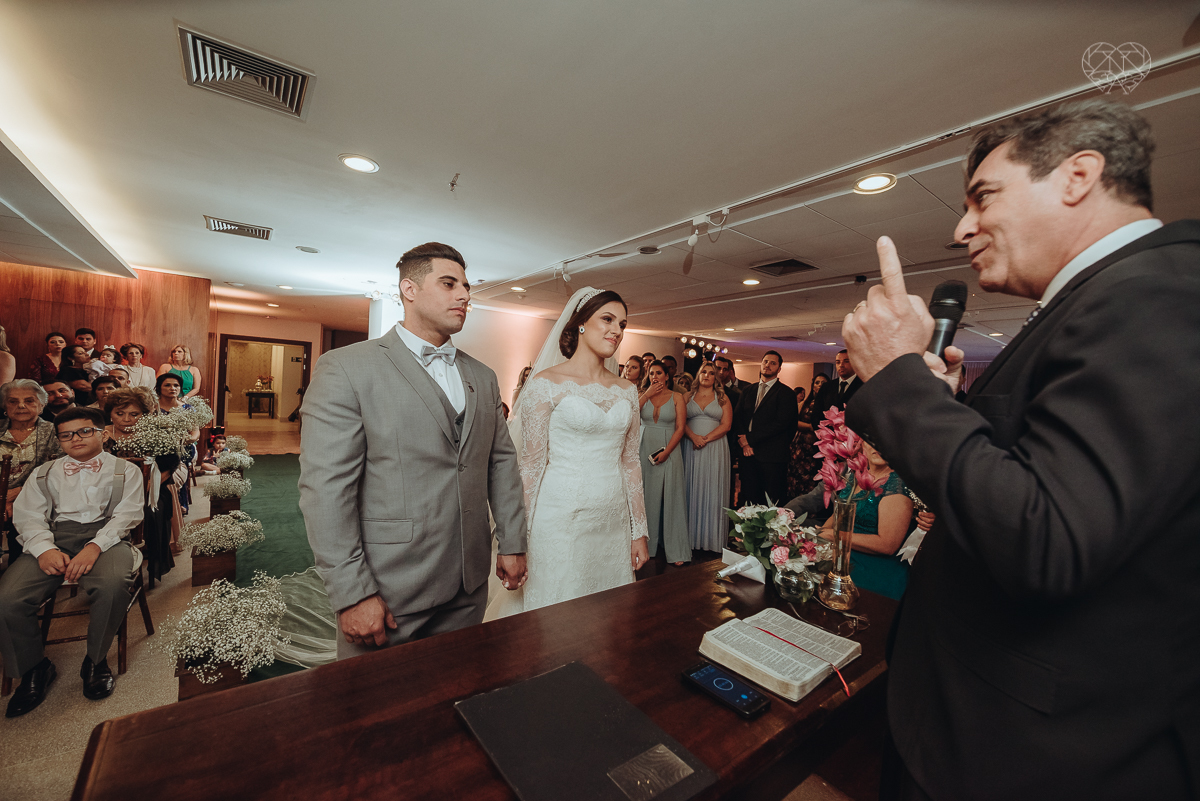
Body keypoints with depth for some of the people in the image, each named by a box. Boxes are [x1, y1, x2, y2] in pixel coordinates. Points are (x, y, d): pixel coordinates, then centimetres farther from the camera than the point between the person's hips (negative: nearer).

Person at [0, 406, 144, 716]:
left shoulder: (126, 470, 13)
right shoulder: (44, 473, 22)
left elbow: (128, 514, 0)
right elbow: (27, 515, 10)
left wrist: (95, 546, -17)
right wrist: (44, 549, -11)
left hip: (105, 537, -3)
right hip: (55, 538, 4)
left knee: (112, 586, -33)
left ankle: (96, 661, -6)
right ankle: (34, 669, 5)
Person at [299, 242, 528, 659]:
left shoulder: (483, 377, 9)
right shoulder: (346, 368, -9)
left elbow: (502, 461, 10)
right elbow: (325, 488, -14)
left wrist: (512, 544, 7)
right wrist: (353, 594, -15)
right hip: (388, 593, -4)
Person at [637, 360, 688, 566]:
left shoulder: (677, 397, 3)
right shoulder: (643, 395, 9)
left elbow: (680, 427, -5)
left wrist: (666, 452, -14)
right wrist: (647, 394, -8)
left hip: (668, 453, -2)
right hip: (644, 452, 2)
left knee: (670, 498, -1)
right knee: (646, 497, 7)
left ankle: (676, 550, 7)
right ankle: (646, 544, 19)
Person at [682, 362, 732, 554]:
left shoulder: (722, 399, 9)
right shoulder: (688, 397, 12)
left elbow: (726, 425, -2)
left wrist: (705, 439, -14)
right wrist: (693, 437, -15)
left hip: (715, 449, -1)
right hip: (691, 448, 1)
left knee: (713, 491, 1)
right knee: (692, 489, 2)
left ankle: (713, 538, 10)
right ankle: (692, 536, 9)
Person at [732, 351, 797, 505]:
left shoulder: (785, 392, 0)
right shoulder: (748, 391, 17)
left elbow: (781, 423, -11)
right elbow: (737, 417, 10)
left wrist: (750, 438, -13)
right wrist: (743, 441, -8)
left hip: (771, 457, -4)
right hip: (747, 452, 5)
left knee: (771, 502, 0)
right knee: (749, 498, 8)